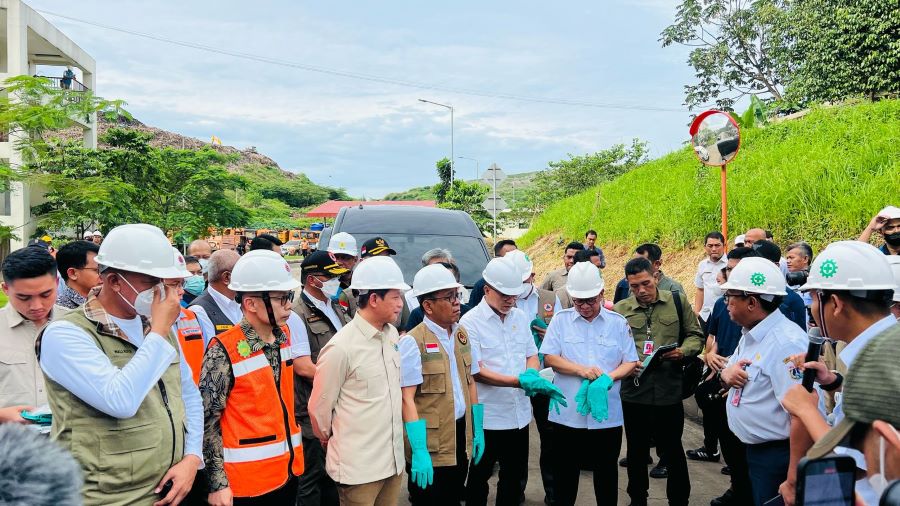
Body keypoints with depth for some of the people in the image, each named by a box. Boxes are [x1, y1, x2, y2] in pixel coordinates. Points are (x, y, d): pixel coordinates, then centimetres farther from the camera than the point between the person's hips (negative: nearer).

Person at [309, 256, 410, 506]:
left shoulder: (392, 334, 3)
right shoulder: (341, 347, -18)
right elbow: (320, 407, -8)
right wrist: (327, 437, 9)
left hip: (393, 458, 6)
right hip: (358, 466, -6)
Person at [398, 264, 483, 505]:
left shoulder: (462, 334, 7)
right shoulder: (413, 342, -15)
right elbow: (407, 398, -17)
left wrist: (477, 430, 10)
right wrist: (419, 451, -20)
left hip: (461, 436, 6)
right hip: (430, 443, -6)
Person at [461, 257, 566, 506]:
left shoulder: (520, 317, 6)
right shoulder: (470, 322, -12)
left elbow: (532, 355, 13)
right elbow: (477, 372, -16)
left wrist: (531, 373, -11)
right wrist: (521, 381, -25)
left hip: (519, 414, 5)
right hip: (487, 417, -5)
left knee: (515, 477, 17)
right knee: (479, 477, 12)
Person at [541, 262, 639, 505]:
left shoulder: (618, 322, 3)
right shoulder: (561, 319, 2)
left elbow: (630, 362, 2)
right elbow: (549, 357, -3)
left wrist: (609, 378, -17)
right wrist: (581, 370, -17)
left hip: (607, 414, 1)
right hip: (567, 413, 0)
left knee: (606, 472, 13)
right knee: (565, 472, 11)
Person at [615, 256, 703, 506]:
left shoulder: (677, 300, 1)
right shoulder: (620, 308, 3)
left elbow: (695, 335, 6)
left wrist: (683, 351, -13)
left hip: (669, 390, -1)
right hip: (633, 391, 2)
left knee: (673, 450, 11)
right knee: (636, 450, 16)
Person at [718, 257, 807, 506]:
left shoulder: (787, 343, -24)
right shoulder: (751, 334, 6)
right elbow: (730, 373, 18)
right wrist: (726, 374, -6)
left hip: (776, 456, -9)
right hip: (751, 448, 9)